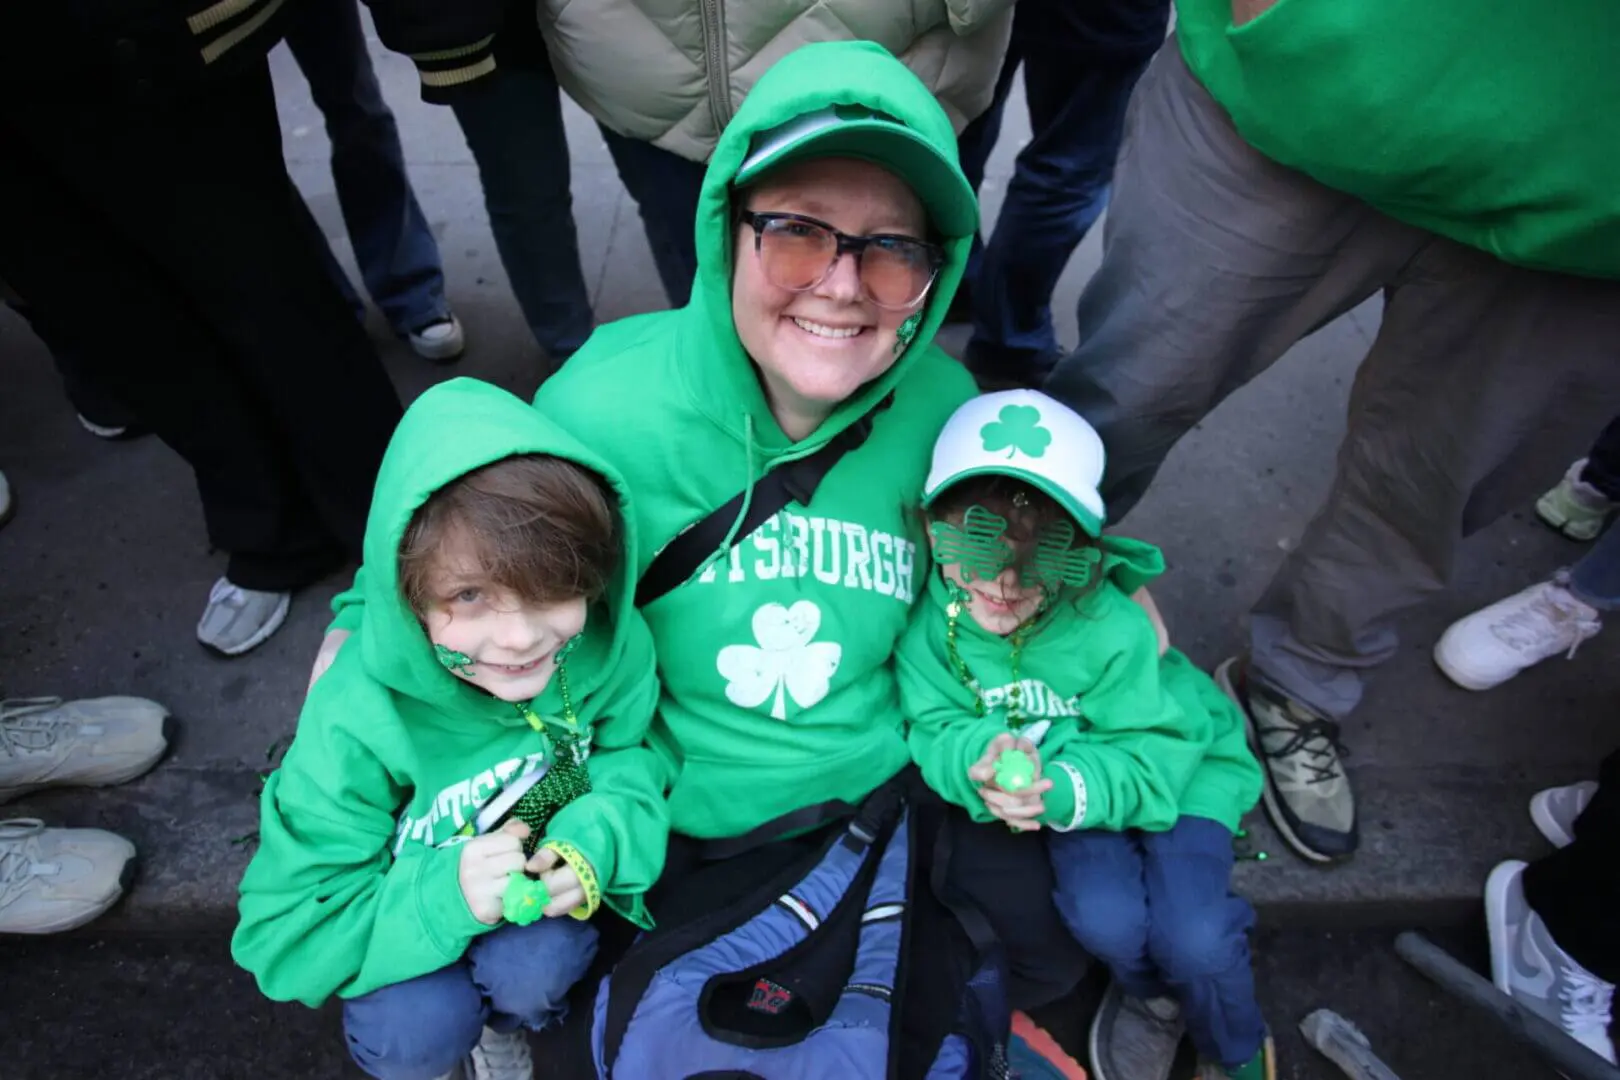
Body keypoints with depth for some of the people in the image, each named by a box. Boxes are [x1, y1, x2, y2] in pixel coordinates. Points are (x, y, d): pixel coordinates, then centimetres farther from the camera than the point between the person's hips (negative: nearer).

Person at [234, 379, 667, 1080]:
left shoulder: (610, 644, -27)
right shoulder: (356, 727, -32)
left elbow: (634, 757, -10)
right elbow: (282, 943, -24)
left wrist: (598, 838, -33)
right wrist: (441, 898, -40)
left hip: (535, 884, 2)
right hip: (409, 895, -1)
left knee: (534, 971, -25)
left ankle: (504, 1024, 14)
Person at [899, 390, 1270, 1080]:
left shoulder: (1111, 631, -30)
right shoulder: (933, 624, -20)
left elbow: (1155, 753, -25)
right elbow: (936, 730, -14)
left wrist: (1068, 791, -42)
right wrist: (985, 762, -37)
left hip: (1181, 771, -2)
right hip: (1076, 781, 2)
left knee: (1191, 937, -21)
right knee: (1103, 920, -22)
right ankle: (1149, 999, 19)